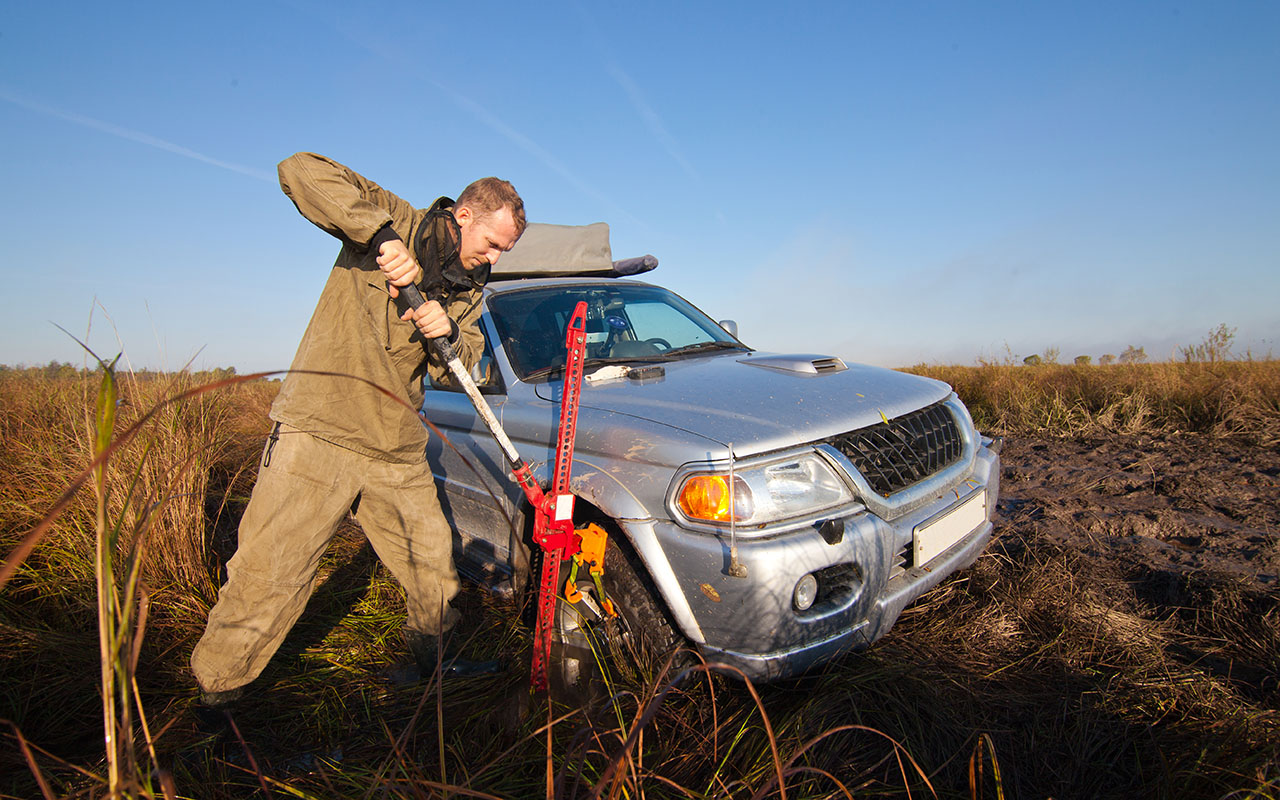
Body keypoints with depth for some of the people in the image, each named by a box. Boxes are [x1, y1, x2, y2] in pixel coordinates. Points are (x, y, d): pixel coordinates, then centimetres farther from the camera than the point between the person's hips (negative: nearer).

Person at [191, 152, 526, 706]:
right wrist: (380, 233, -24)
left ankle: (435, 658, 38)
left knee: (432, 566, 14)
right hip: (318, 435, -5)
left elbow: (465, 367, 9)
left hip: (398, 453, 6)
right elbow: (299, 170, -13)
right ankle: (215, 692, 19)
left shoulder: (470, 290, 14)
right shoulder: (395, 222, -2)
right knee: (266, 578, -4)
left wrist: (447, 333, -13)